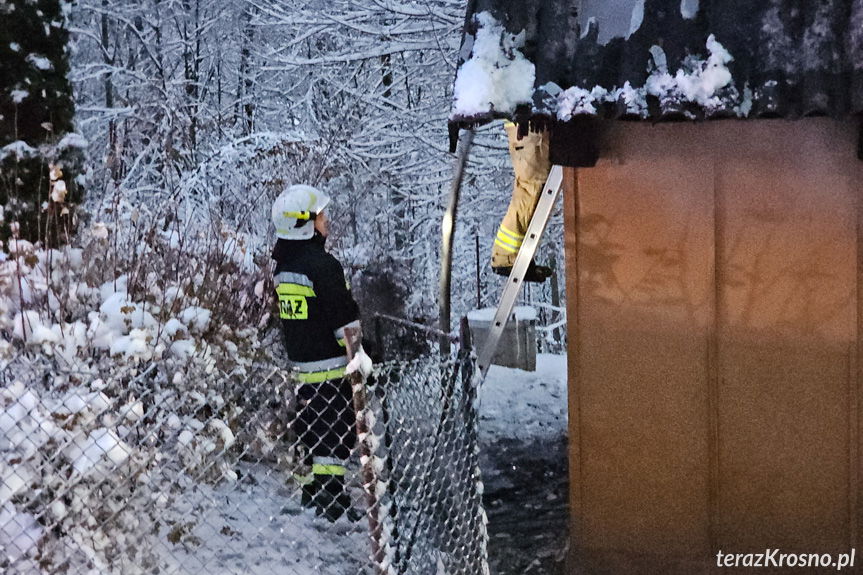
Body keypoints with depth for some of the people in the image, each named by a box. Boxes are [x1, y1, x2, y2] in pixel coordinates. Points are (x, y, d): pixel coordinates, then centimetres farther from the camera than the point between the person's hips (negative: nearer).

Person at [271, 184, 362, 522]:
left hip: (298, 363, 8)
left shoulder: (281, 264, 7)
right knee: (334, 431, -2)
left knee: (309, 428, 19)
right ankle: (331, 503, 1)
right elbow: (346, 321, -19)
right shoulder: (323, 265, -19)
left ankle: (309, 492, 28)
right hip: (330, 366, -8)